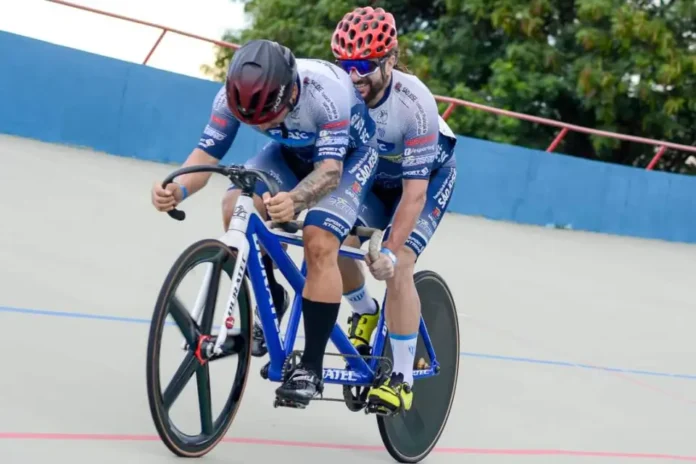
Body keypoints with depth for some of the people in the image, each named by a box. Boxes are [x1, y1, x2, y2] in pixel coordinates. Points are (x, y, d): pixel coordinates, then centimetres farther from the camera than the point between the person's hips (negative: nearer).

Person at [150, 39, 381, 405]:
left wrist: (294, 200, -65)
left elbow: (329, 169, -44)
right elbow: (206, 154, -28)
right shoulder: (234, 96, -28)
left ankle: (312, 367, -15)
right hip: (293, 152, 5)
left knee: (319, 244, -25)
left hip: (348, 154, -5)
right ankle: (269, 303, 1)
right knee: (236, 208, -22)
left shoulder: (327, 91, -41)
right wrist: (178, 189, -50)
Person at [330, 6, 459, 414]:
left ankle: (403, 380, -13)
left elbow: (414, 190, -35)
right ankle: (365, 313, 15)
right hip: (373, 173, 4)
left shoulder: (414, 102, -37)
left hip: (430, 174, -4)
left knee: (397, 266, -21)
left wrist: (390, 251, -40)